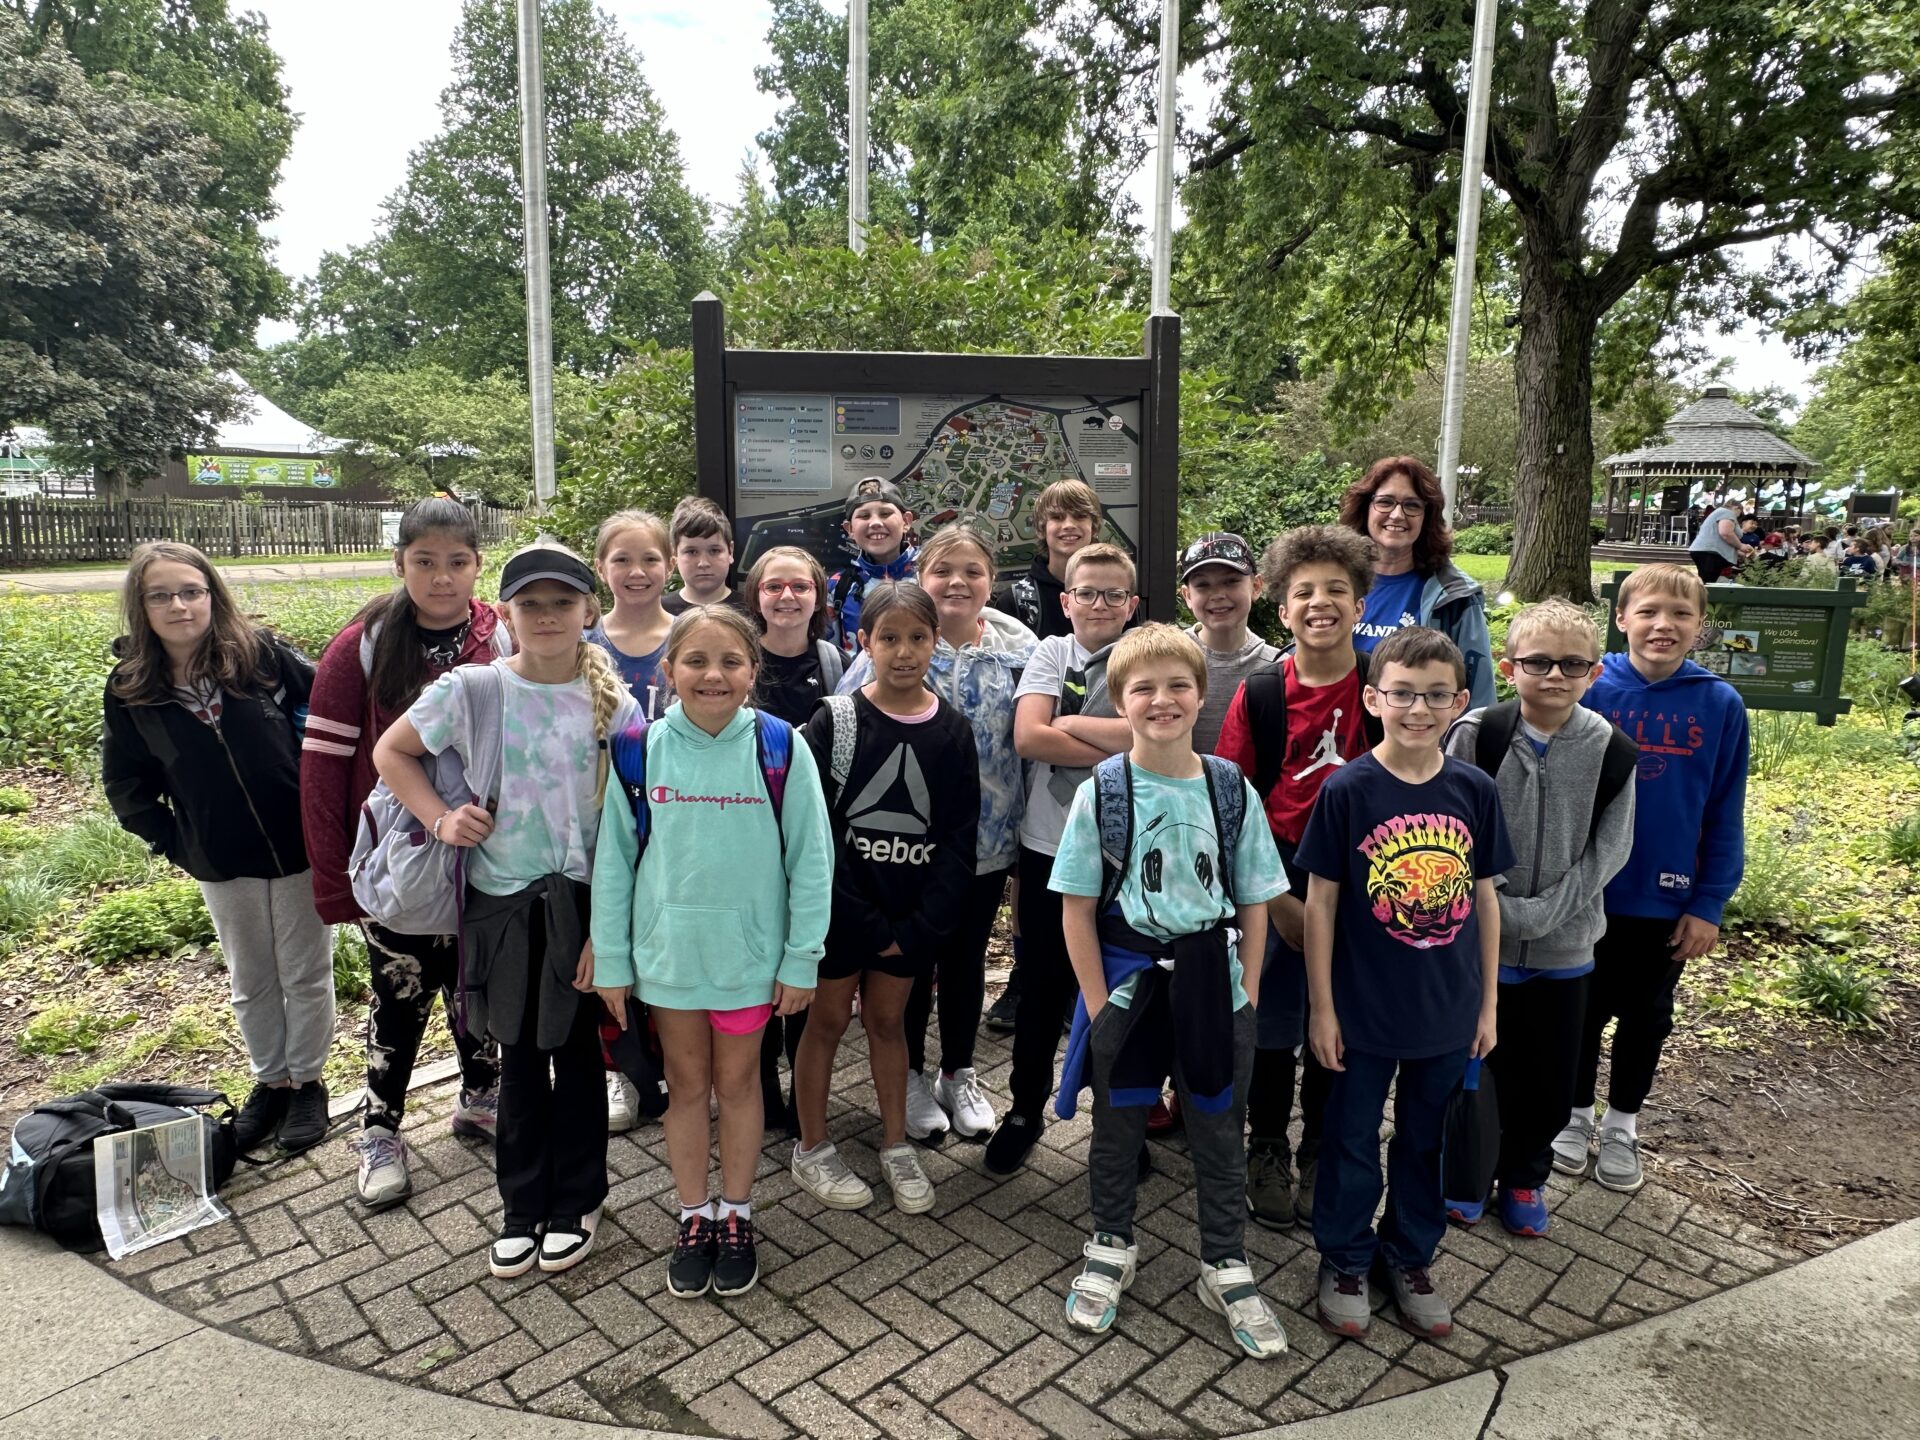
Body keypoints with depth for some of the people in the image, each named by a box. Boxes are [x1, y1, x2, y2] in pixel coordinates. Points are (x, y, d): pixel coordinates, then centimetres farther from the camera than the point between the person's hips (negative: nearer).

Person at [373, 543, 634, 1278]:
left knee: (575, 1051, 13)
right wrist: (440, 818, -7)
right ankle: (522, 1205, 33)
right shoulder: (471, 689, -6)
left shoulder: (614, 705, -8)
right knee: (519, 1057, 14)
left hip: (581, 902, -1)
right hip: (502, 901, 1)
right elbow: (390, 752, 8)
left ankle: (575, 1202, 32)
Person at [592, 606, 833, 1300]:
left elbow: (810, 857, -7)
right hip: (667, 950, 1)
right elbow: (613, 858, 0)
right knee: (687, 1085, 15)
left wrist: (803, 957, -7)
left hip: (750, 951, -1)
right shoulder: (640, 750, -7)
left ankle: (736, 1217, 34)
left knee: (738, 1083, 14)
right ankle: (694, 1218, 34)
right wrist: (610, 960, 1)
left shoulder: (780, 748, -11)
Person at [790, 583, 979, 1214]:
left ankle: (896, 1146, 30)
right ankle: (811, 1150, 26)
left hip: (913, 912, 2)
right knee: (828, 1019, 10)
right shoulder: (834, 720, -10)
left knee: (887, 1019, 15)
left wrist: (920, 925, -11)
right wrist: (866, 925, -15)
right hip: (840, 906, -2)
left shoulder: (951, 730, -2)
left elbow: (960, 835, -2)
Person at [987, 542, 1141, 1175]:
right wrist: (1119, 749, -13)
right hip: (1048, 847, 1)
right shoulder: (1052, 652, 4)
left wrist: (1069, 724, -11)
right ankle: (1026, 1109, 32)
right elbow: (1028, 737, -12)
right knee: (1042, 987, 13)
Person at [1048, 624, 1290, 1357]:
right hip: (1126, 985, -1)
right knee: (1117, 1126, 16)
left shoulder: (1232, 790, -3)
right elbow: (1077, 907, -7)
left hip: (1212, 986, 1)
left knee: (1219, 1131, 15)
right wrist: (1098, 1004, -10)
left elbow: (1254, 905, 2)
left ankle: (1226, 1267, 35)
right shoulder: (1101, 792, -8)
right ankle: (1110, 1248, 39)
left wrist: (1246, 995, -3)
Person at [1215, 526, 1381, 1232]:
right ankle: (1267, 1150, 34)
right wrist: (1277, 901, -10)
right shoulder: (1258, 696, -6)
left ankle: (1319, 1157, 36)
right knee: (1271, 1024, 12)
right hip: (1278, 885, 0)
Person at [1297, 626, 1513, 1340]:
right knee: (1352, 1140, 14)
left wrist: (1487, 1003, 7)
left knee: (1427, 1140, 20)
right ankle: (1344, 1260, 35)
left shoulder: (1475, 790, -5)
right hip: (1364, 1010, -3)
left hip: (1448, 1011, 3)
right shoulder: (1347, 790, -14)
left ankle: (1410, 1258, 41)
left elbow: (1484, 897, 4)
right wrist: (1321, 1007, -8)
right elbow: (1321, 900, -9)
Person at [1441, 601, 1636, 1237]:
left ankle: (1525, 1176, 38)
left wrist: (1543, 912, -13)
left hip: (1565, 946, 2)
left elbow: (1608, 851, -4)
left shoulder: (1612, 750, -6)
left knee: (1551, 1072, 14)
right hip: (1481, 940, -1)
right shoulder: (1476, 735, -11)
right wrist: (1497, 905, -15)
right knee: (1477, 1063, 11)